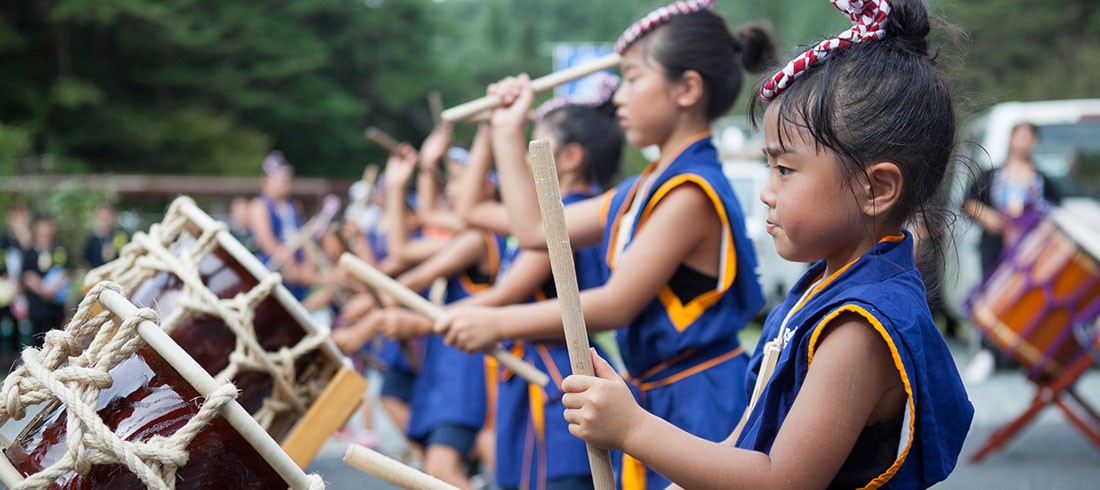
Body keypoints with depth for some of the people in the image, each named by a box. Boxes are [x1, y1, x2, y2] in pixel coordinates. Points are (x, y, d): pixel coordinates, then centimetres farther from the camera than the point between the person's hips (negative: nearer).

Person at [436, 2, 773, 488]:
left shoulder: (691, 193, -19)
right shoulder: (641, 191, 11)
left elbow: (616, 304, -21)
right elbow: (535, 228, 15)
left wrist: (497, 322, -17)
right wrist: (507, 131, 18)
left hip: (701, 406, -9)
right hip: (658, 398, 9)